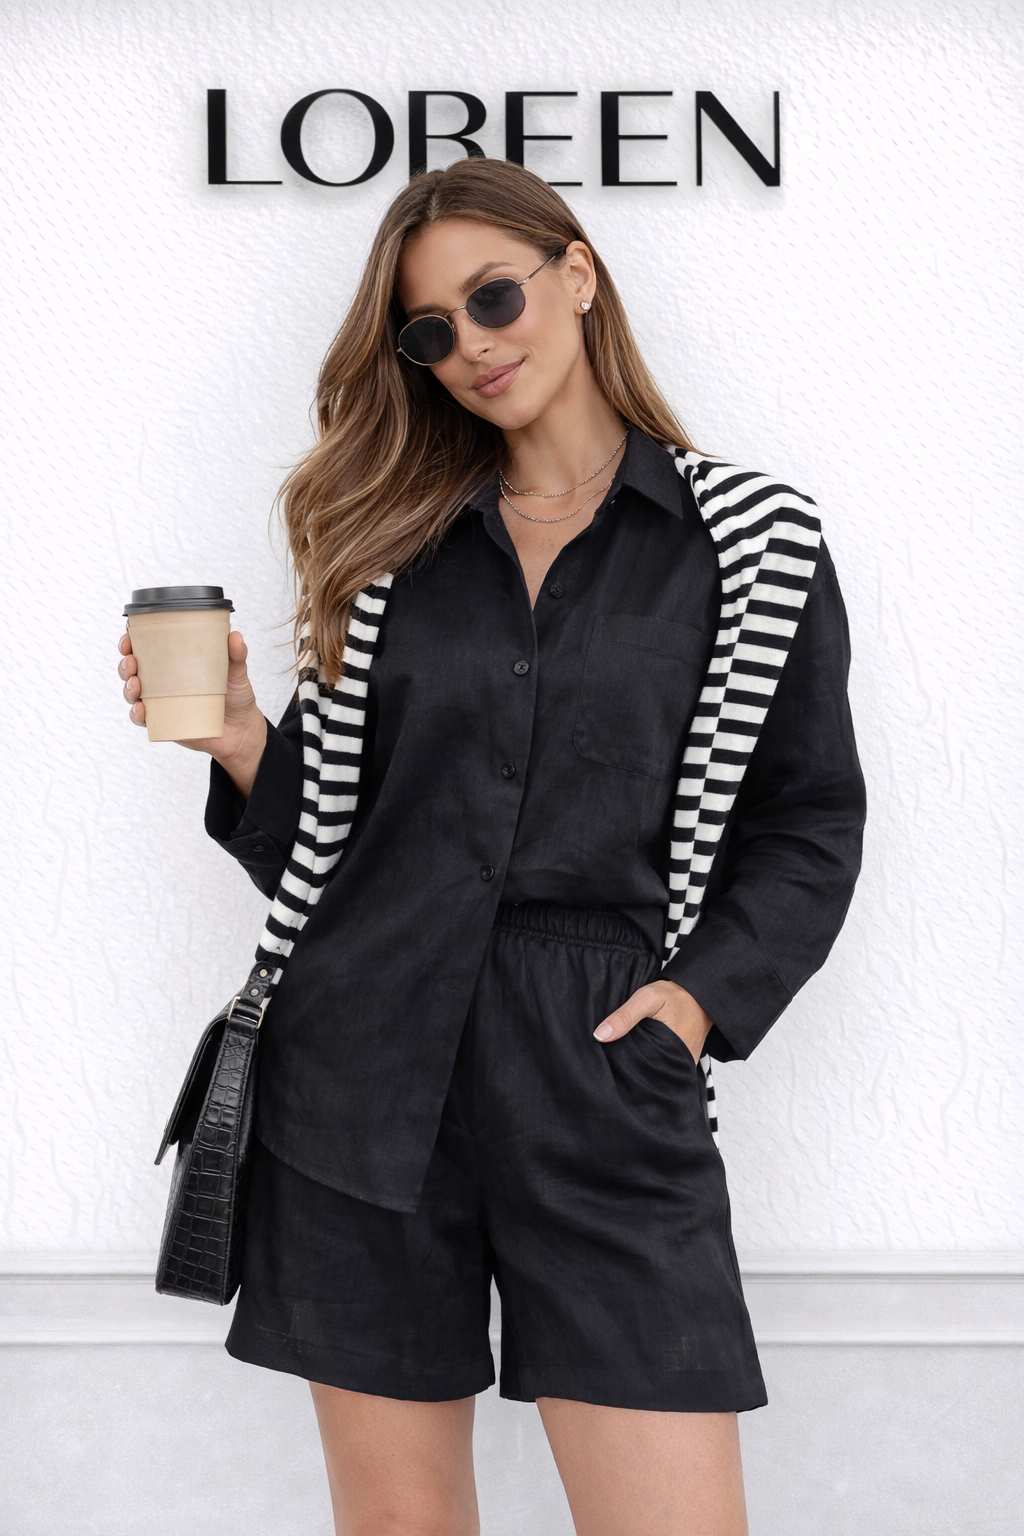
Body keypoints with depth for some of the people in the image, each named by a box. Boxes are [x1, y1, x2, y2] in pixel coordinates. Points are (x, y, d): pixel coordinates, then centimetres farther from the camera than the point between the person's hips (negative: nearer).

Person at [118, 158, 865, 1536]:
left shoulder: (754, 541, 4)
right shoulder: (394, 538, 11)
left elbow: (809, 822, 7)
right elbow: (328, 815, 14)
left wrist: (698, 993, -6)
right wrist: (240, 741, -5)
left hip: (604, 1075, -2)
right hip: (364, 1066, 3)